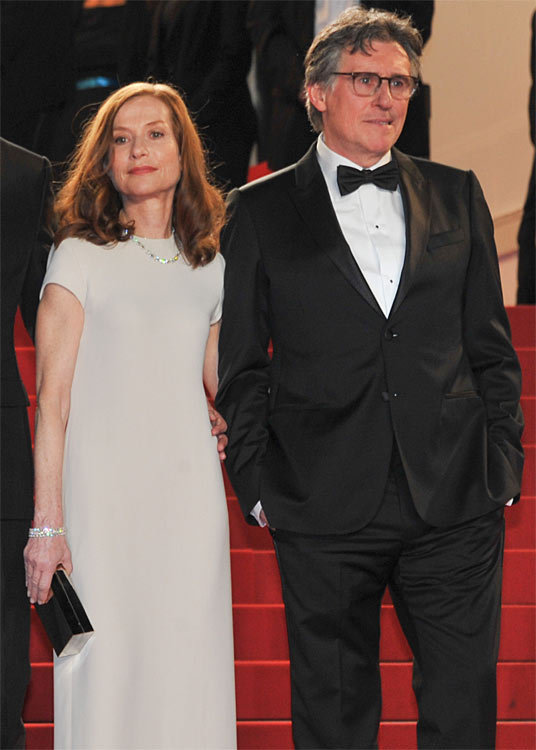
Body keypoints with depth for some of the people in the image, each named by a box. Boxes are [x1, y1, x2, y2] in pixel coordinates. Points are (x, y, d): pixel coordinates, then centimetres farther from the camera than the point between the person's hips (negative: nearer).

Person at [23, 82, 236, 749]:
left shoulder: (210, 267, 13)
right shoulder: (80, 255, 0)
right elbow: (52, 399, -4)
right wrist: (47, 522, -11)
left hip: (190, 493, 4)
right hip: (102, 491, -4)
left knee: (189, 676, 2)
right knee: (104, 670, -6)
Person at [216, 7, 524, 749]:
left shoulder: (456, 196, 12)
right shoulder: (259, 213, 5)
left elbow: (491, 346, 14)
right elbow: (239, 366, 6)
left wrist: (503, 464, 7)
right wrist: (257, 484, 0)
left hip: (457, 501, 2)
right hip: (324, 512, -2)